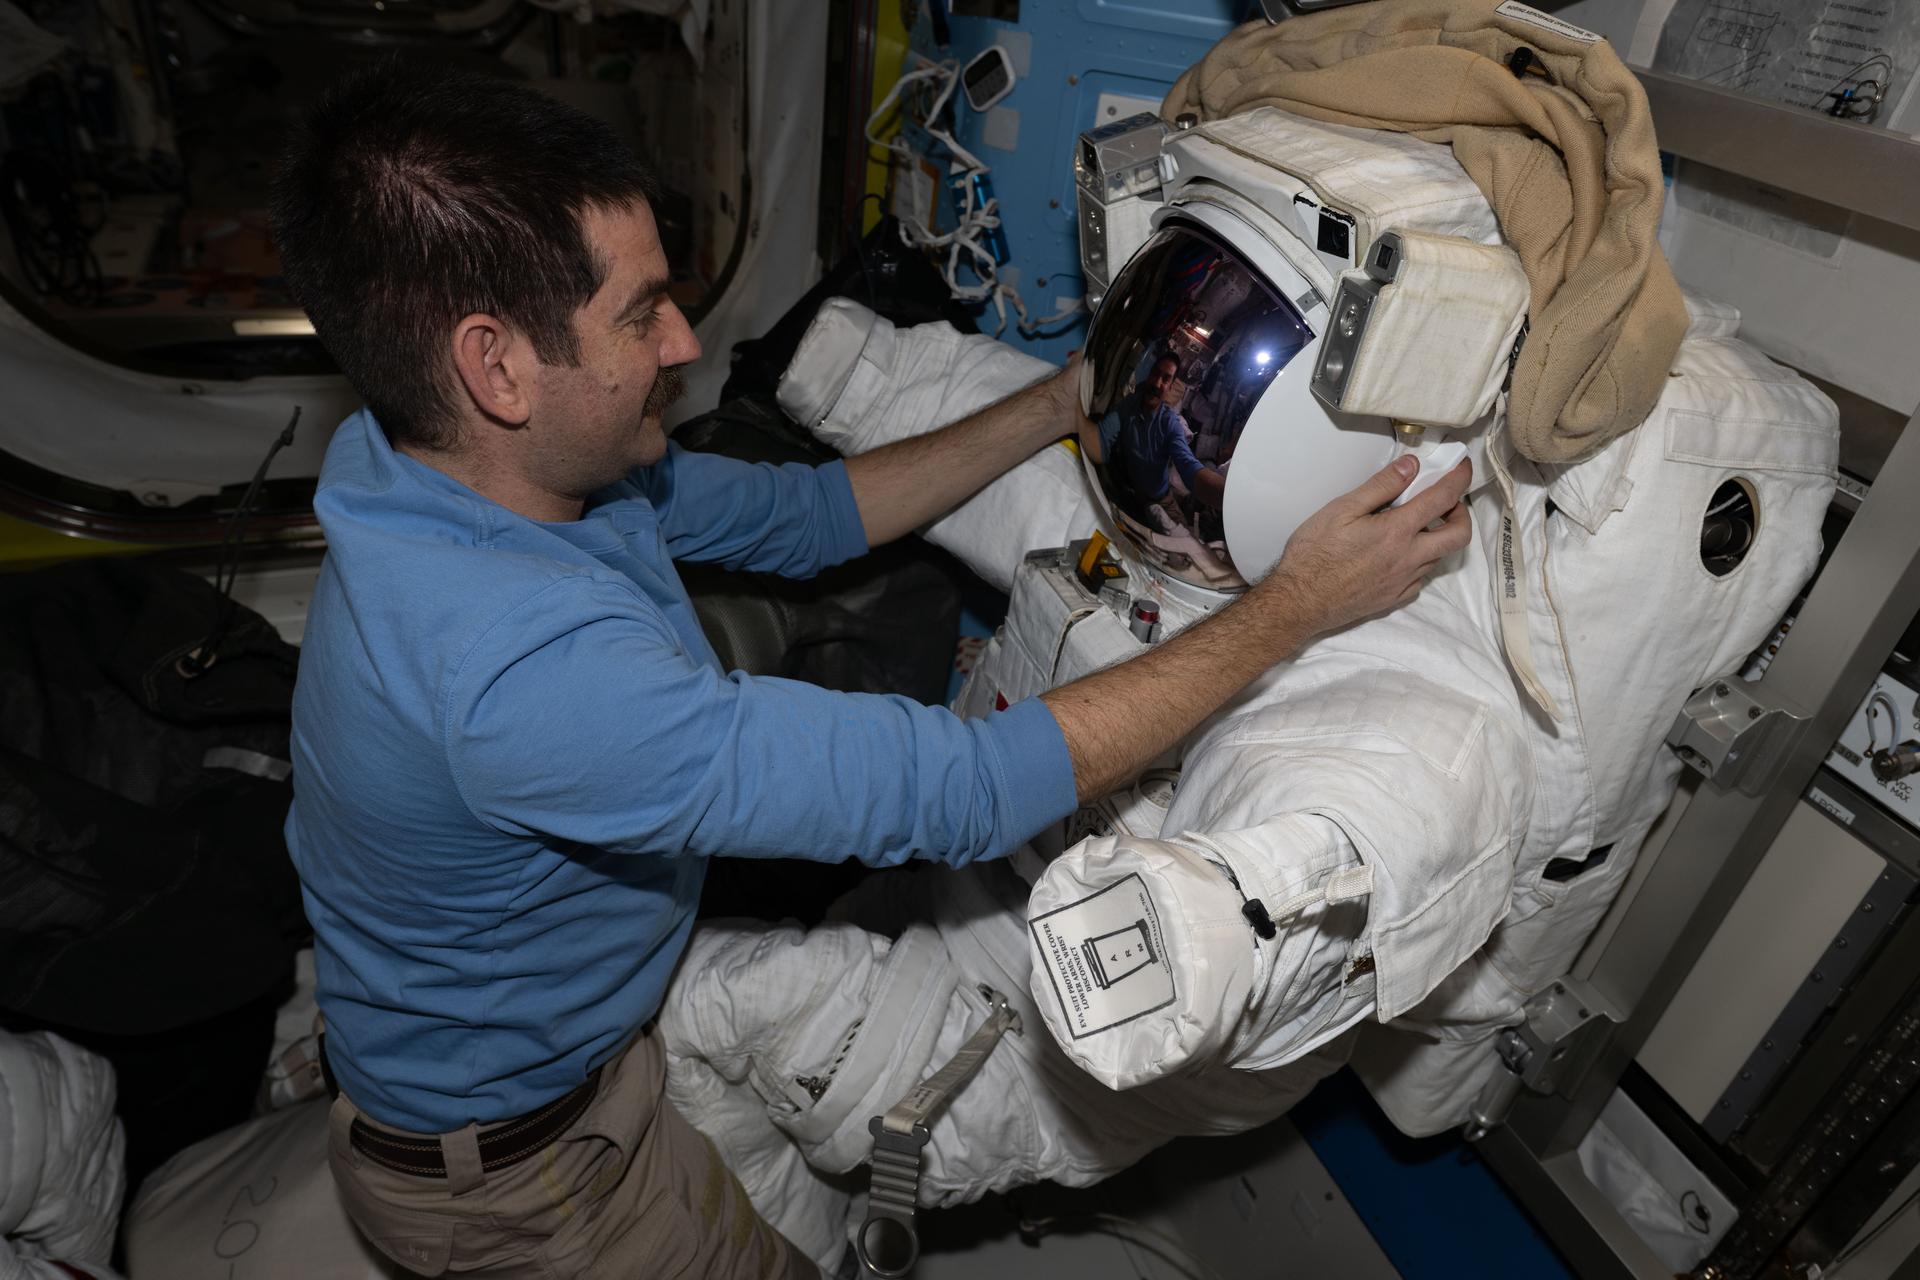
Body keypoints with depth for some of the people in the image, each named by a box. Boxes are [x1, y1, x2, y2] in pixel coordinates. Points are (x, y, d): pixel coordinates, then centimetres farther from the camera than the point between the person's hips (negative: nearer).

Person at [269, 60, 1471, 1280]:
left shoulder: (502, 460, -13)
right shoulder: (519, 664, -42)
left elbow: (796, 513, -3)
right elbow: (959, 794, -39)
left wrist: (1069, 403, -6)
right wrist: (1294, 606, -30)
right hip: (506, 1157, -7)